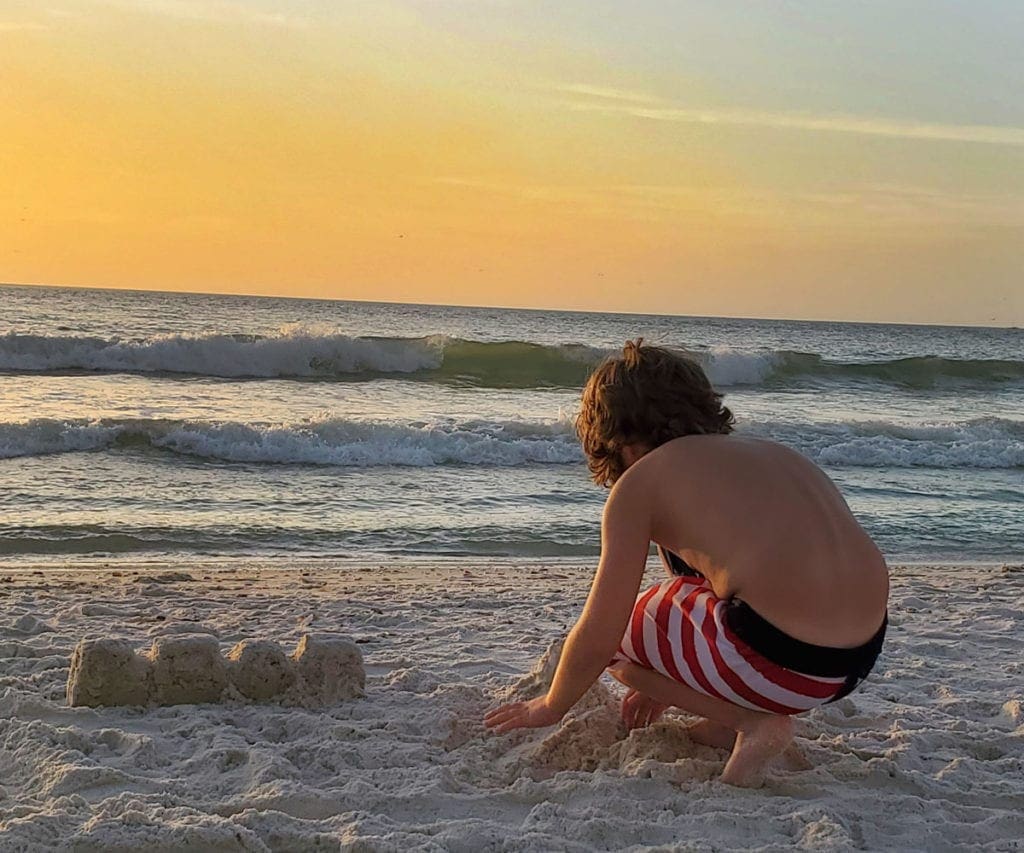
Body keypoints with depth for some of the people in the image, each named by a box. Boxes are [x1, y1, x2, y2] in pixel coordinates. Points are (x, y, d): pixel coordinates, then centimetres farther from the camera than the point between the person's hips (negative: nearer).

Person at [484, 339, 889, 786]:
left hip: (786, 662, -8)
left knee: (614, 639, 15)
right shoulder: (766, 451, 22)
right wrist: (667, 682, 46)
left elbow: (596, 637, 1)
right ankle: (732, 718, 18)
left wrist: (550, 707, 22)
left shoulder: (641, 481, 1)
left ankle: (754, 722, 3)